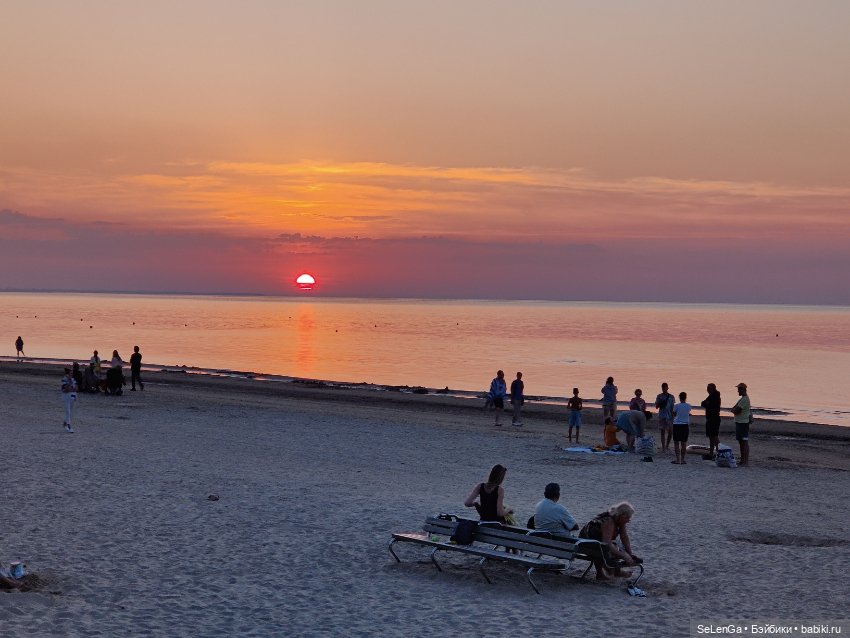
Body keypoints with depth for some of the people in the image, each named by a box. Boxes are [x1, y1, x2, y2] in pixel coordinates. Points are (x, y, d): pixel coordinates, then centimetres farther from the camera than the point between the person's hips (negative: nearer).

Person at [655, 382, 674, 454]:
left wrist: (673, 416, 1)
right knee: (663, 431, 0)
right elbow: (656, 406, 3)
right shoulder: (659, 396, 5)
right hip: (662, 416, -1)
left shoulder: (671, 397, 5)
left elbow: (673, 407, 7)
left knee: (670, 431, 2)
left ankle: (667, 446, 19)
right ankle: (663, 447, 1)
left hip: (670, 416, 1)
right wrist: (661, 403, -16)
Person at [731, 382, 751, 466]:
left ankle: (746, 461, -11)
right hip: (739, 422, 11)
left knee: (745, 442, -10)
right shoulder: (742, 399, 17)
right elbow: (733, 409, 20)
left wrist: (734, 410, 1)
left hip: (743, 423, -11)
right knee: (741, 442, 14)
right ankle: (742, 460, 21)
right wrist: (735, 410, -1)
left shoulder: (745, 399, -17)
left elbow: (736, 411, -19)